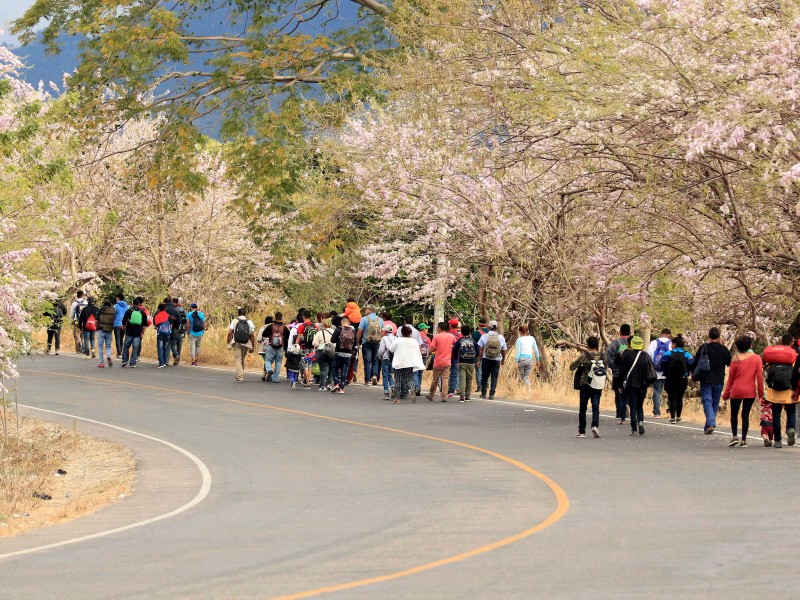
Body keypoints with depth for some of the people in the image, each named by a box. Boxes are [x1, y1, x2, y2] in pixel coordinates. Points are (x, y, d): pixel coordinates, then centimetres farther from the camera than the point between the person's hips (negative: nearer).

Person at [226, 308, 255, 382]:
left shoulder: (234, 321, 1)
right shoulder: (249, 322, 5)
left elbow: (229, 333, -6)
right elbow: (252, 335, 0)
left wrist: (228, 343, 3)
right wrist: (252, 347, 5)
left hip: (236, 343, -2)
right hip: (246, 344, 2)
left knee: (238, 360, -3)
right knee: (242, 360, 17)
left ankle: (239, 377, -13)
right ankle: (240, 376, 26)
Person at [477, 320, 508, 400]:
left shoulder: (484, 336, -4)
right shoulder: (501, 337, 0)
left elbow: (480, 349, -5)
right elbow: (504, 350, 6)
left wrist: (479, 359, 2)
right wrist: (503, 360, 20)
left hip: (486, 360, 0)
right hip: (496, 360, 0)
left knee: (484, 377, 12)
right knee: (494, 377, 5)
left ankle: (483, 393, 14)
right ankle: (491, 394, 0)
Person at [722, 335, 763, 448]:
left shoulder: (736, 358, -4)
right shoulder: (757, 358, -2)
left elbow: (730, 377, 1)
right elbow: (760, 376, -2)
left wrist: (726, 393, 8)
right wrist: (761, 392, 6)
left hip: (736, 390, -1)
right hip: (750, 391, 1)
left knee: (734, 413, 13)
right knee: (745, 414, 5)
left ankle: (734, 435, -1)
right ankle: (743, 440, 2)